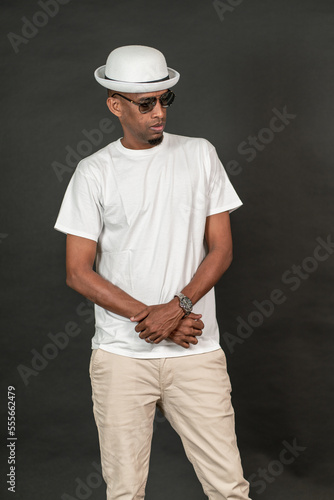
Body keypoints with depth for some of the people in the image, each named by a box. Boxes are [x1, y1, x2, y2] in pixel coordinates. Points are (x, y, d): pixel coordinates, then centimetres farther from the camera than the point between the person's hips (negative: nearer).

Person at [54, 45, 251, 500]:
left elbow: (221, 249, 3)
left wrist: (177, 306, -12)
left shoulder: (200, 156, 5)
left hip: (197, 353, 1)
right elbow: (78, 272, -2)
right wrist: (149, 317, -11)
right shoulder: (94, 173, 1)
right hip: (121, 355, 0)